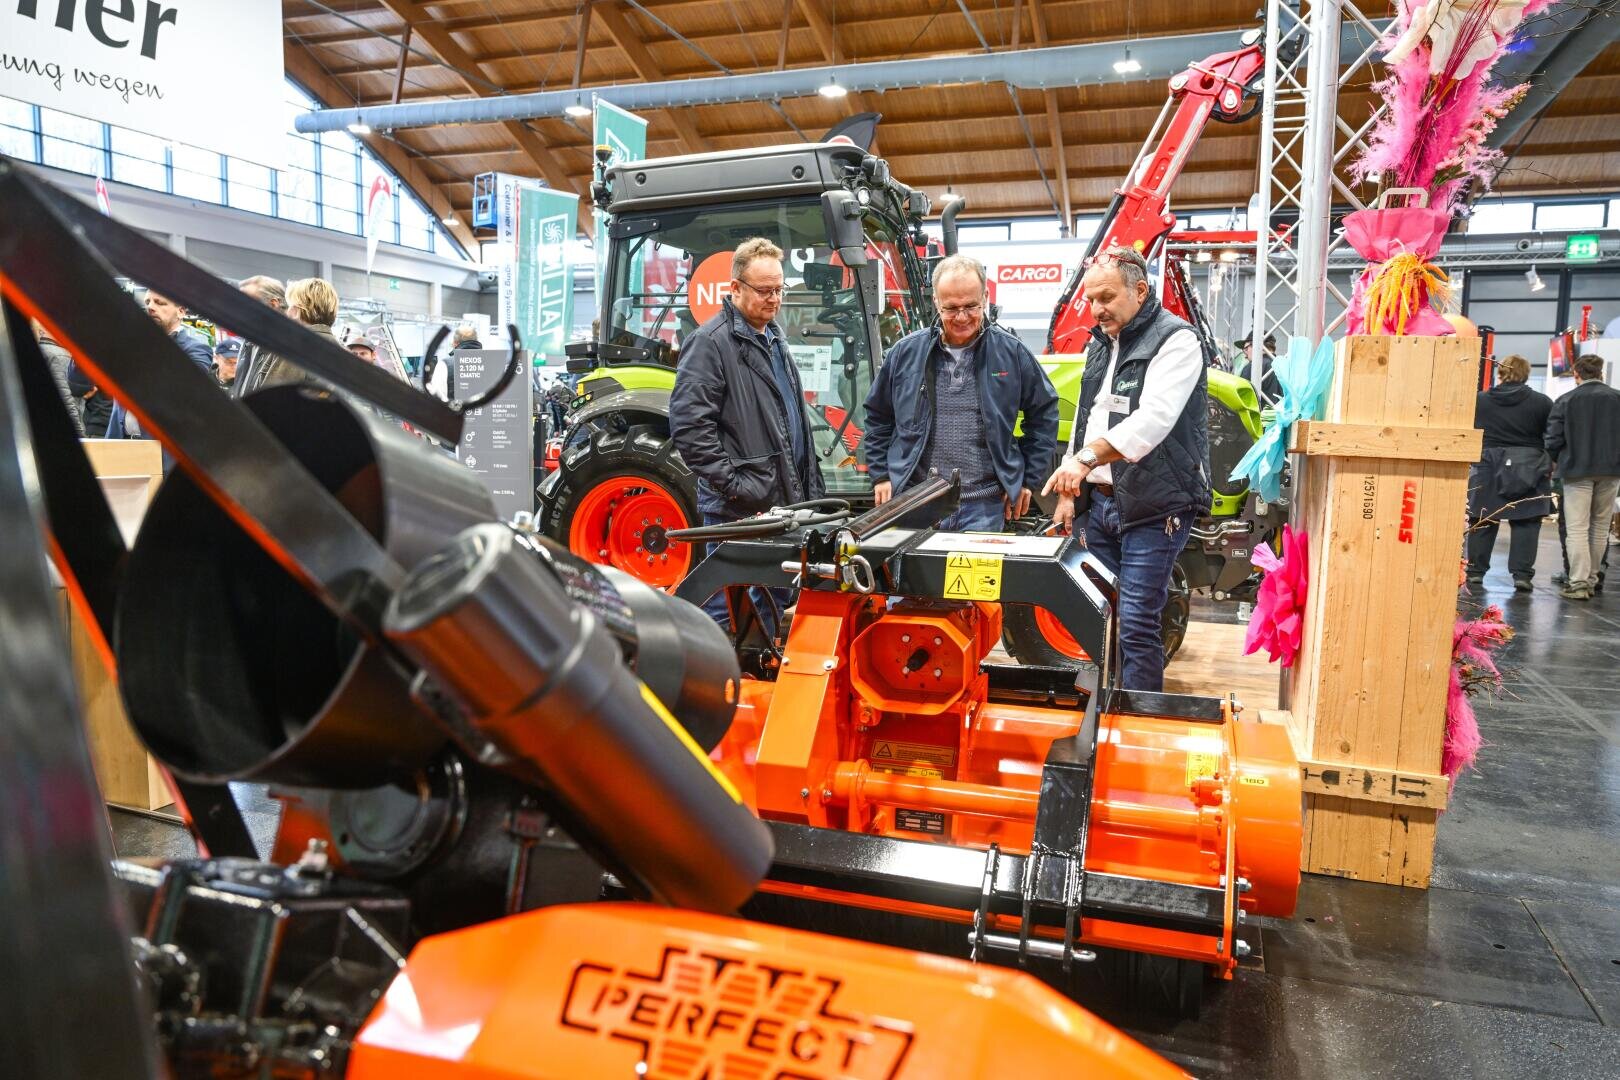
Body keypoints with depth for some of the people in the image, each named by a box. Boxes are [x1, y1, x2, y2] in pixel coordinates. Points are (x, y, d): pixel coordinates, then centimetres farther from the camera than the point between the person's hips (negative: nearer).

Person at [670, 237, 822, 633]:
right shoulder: (710, 342, -11)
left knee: (773, 608, 17)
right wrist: (732, 483, -20)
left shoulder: (774, 338, 17)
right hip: (739, 511, -9)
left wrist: (811, 489, 19)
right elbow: (689, 425, -19)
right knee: (731, 614, -2)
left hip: (784, 505, 9)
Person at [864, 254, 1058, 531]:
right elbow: (878, 415, 14)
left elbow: (1044, 412, 11)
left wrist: (1027, 478, 8)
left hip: (984, 506, -1)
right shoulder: (906, 352, 3)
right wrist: (881, 475, 9)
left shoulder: (1011, 353, 1)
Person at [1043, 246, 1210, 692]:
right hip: (1100, 501, 8)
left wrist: (1087, 457, -38)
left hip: (1154, 508, -8)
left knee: (1136, 624, -8)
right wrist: (1070, 492, 17)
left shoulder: (1175, 341, -11)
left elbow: (1153, 419, -27)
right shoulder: (1100, 344, 15)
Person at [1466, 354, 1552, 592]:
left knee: (1482, 520, 8)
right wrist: (1550, 467, 11)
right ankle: (1522, 574, -1)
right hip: (1529, 471, -1)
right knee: (1526, 522, 3)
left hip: (1487, 468, 1)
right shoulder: (1542, 403, -2)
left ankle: (1475, 570, 11)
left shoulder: (1479, 401, 0)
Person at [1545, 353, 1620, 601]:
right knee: (1600, 528, 14)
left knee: (1577, 529, -1)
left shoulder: (1565, 401, -5)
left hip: (1577, 469, -3)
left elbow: (1553, 440, -6)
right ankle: (1591, 579, 22)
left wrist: (1560, 459, 14)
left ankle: (1578, 583, -6)